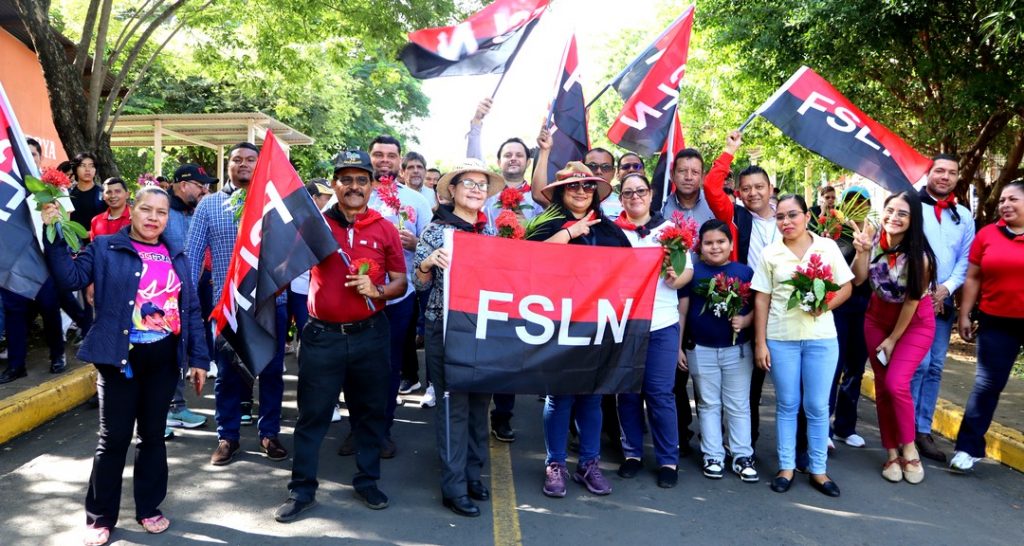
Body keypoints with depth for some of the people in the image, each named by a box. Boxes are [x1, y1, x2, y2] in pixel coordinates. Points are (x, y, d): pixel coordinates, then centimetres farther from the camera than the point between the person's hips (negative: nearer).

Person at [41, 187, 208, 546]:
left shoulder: (177, 257, 11)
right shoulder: (106, 249, 1)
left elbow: (191, 311, 10)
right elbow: (71, 277, -14)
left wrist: (199, 357, 7)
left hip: (165, 358, 3)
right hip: (121, 356, -3)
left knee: (153, 434, 13)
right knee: (114, 437, 3)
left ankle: (148, 508, 27)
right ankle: (100, 517, 18)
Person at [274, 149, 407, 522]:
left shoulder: (385, 229, 1)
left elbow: (400, 282, 4)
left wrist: (377, 291, -15)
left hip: (370, 335, 1)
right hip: (322, 335, -1)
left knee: (371, 411, 13)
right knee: (312, 414, 6)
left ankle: (367, 481, 30)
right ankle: (302, 490, 20)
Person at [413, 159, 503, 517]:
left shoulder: (491, 233, 9)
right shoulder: (435, 231, -4)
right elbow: (421, 285, -3)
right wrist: (427, 263, -23)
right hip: (446, 329, -5)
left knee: (480, 400, 11)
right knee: (454, 403, -2)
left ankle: (473, 473, 26)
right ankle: (454, 486, 7)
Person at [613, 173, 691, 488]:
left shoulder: (669, 228, 6)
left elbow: (688, 270, 4)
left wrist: (676, 278, -16)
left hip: (662, 323, -1)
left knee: (660, 393, 0)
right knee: (628, 391, 8)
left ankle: (668, 460, 11)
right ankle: (632, 453, 23)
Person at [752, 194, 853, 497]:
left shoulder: (827, 247, 2)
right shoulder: (770, 253, 2)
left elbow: (846, 288, 5)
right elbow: (761, 300, 2)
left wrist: (825, 305, -15)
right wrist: (760, 343, -2)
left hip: (821, 337, 0)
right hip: (781, 338, 0)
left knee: (817, 406, 6)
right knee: (787, 404, 9)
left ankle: (818, 469, 19)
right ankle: (786, 466, 20)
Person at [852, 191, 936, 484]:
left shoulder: (918, 255, -25)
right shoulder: (874, 240, -12)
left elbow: (912, 300, -17)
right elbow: (858, 280, -11)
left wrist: (893, 340, -9)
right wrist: (861, 252, -29)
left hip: (915, 322, -4)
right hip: (878, 317, 5)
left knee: (896, 384, -16)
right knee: (882, 386, 6)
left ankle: (909, 448, 6)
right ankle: (891, 452, 19)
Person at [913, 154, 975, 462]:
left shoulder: (963, 216, 14)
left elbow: (966, 258, 9)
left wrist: (947, 288, -7)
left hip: (944, 300, 5)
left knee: (934, 367, 6)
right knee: (918, 363, -11)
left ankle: (923, 430, 14)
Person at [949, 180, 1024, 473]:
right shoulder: (987, 234, 1)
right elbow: (973, 278, 5)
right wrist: (964, 315, 3)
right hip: (997, 321, 1)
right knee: (987, 384, 3)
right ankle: (969, 447, 10)